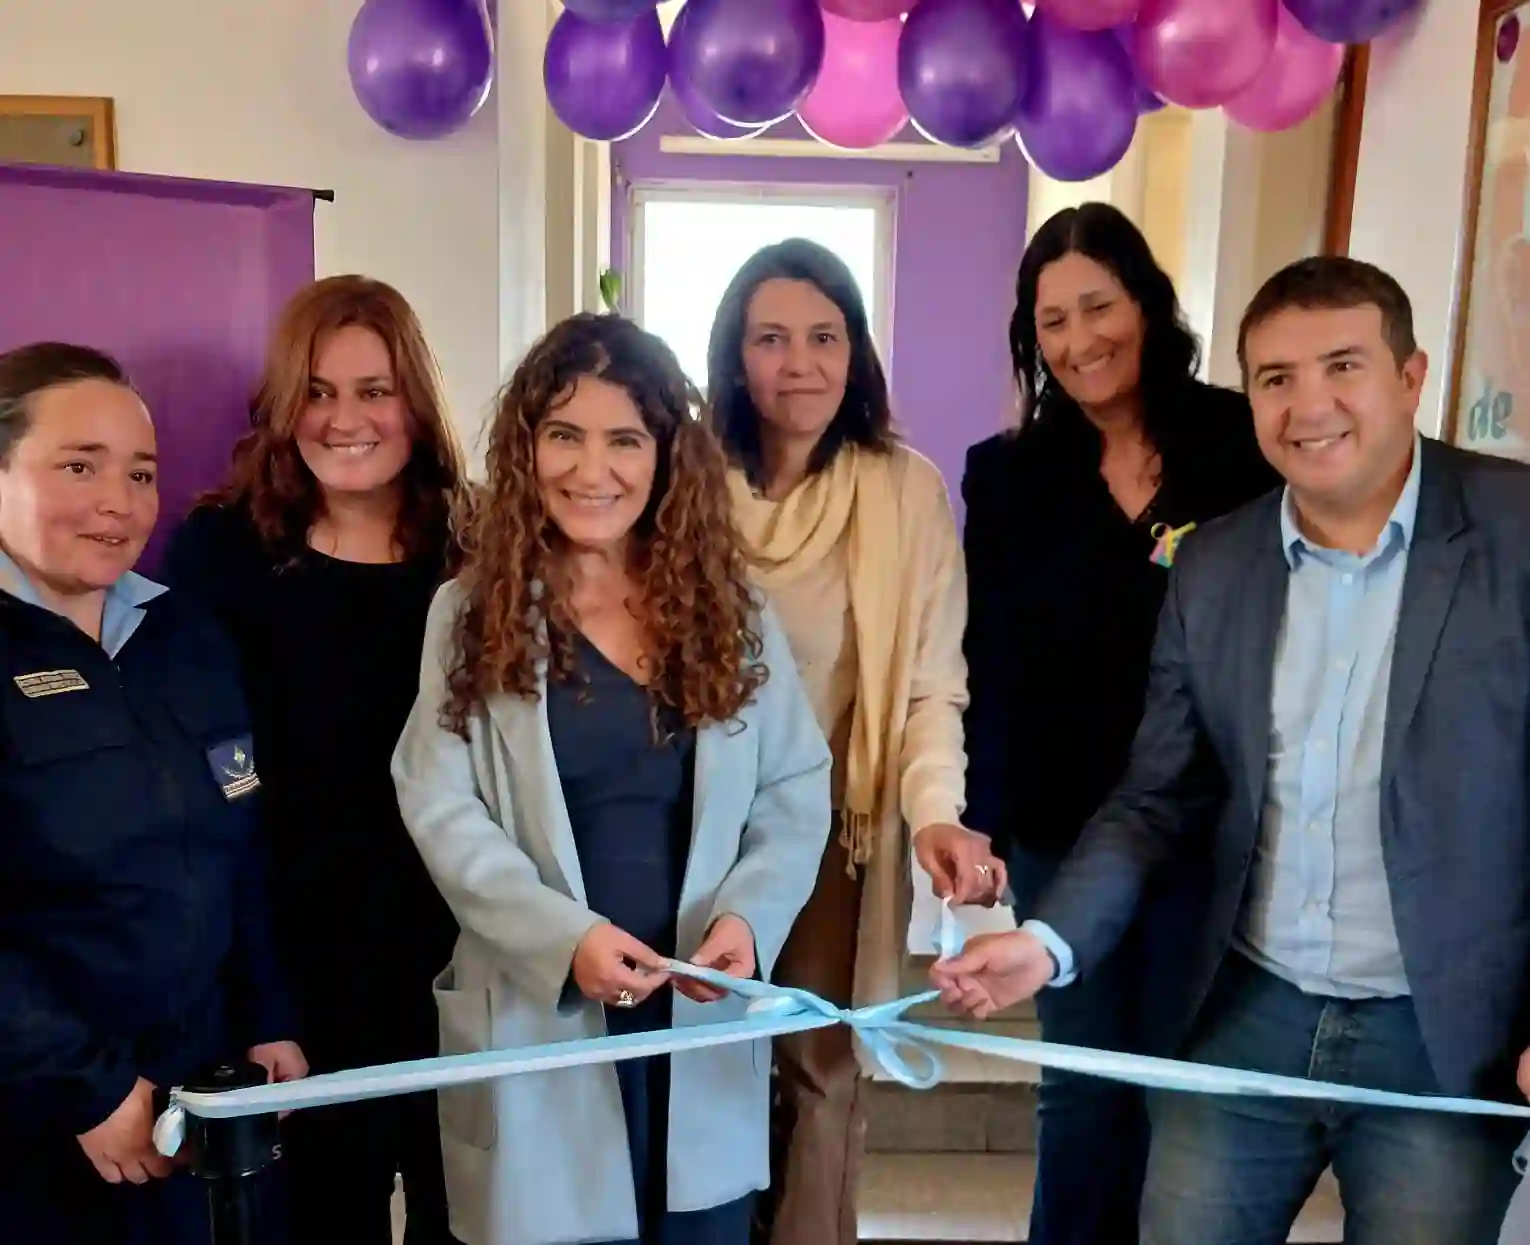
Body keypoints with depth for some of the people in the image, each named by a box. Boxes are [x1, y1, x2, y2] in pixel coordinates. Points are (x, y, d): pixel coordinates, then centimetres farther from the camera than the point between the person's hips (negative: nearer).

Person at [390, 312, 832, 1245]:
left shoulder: (727, 608, 4)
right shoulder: (472, 613, -1)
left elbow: (796, 791, 1)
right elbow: (442, 809, -7)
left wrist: (748, 915, -16)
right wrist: (563, 936, -21)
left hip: (702, 1017, 2)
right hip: (538, 1023, -1)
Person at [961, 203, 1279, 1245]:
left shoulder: (1246, 446, -4)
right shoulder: (1007, 475, 0)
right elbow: (991, 669, 0)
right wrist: (979, 817, -9)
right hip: (1063, 833, 1)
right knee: (1083, 1085, 11)